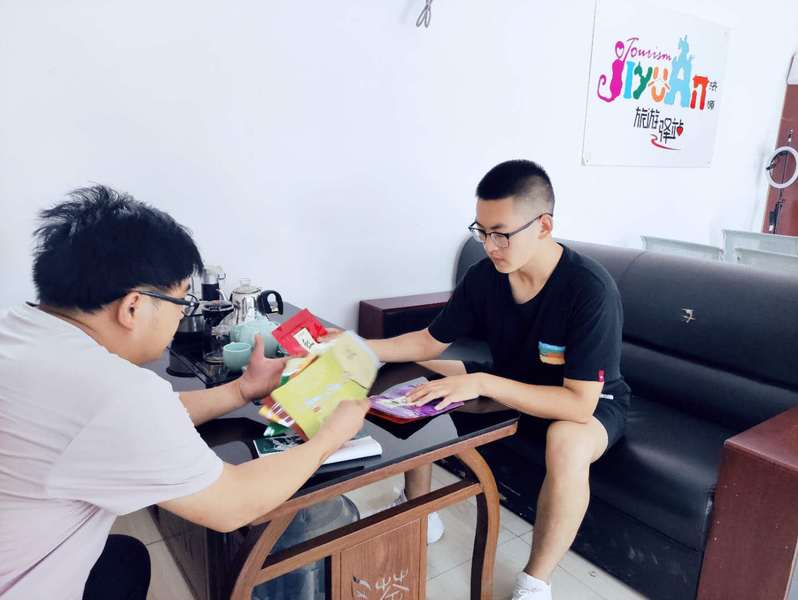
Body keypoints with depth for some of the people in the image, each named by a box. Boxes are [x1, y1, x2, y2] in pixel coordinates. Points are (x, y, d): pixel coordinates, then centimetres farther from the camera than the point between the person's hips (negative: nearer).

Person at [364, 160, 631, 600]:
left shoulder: (590, 291, -32)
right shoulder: (483, 276, -15)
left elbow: (579, 403, -35)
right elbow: (430, 341, -5)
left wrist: (482, 384, -43)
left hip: (591, 403, -6)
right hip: (511, 386, 6)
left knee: (567, 443, -40)